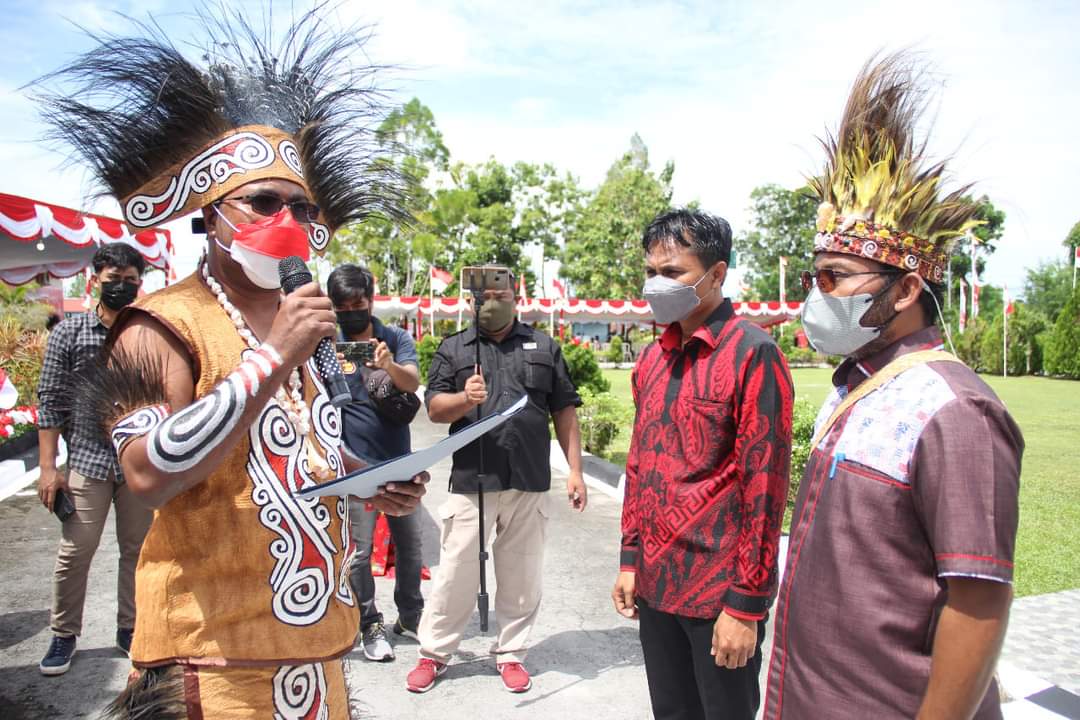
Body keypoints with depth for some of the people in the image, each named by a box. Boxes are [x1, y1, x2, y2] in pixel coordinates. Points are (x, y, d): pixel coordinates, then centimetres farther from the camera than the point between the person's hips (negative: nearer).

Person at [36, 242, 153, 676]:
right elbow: (50, 400, 0)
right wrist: (48, 466, -4)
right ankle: (63, 634, 25)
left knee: (138, 549, 10)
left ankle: (129, 630, 26)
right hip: (88, 458, -1)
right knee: (75, 551, 5)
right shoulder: (68, 333, -1)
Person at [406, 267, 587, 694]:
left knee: (521, 576, 11)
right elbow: (434, 408, 2)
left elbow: (564, 411, 9)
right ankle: (433, 654, 26)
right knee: (455, 572, 8)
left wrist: (575, 471, 3)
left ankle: (510, 654, 28)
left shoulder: (544, 348, 10)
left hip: (529, 484, 1)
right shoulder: (453, 348, 8)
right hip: (470, 481, -1)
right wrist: (465, 398, -20)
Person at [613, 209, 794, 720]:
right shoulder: (651, 360, 8)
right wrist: (630, 559, 11)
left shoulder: (752, 355, -13)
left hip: (720, 591, -6)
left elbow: (764, 484, -15)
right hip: (656, 584, 6)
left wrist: (746, 605, -14)